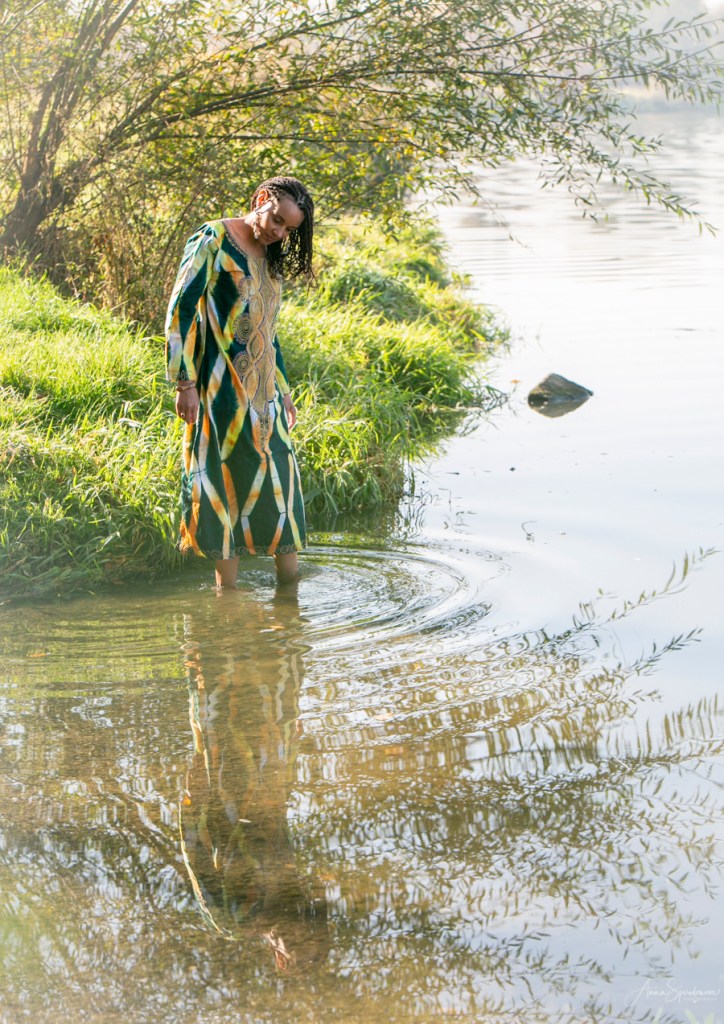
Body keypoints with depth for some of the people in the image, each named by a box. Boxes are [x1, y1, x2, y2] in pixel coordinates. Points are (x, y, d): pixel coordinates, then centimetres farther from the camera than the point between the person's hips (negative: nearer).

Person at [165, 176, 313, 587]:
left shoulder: (271, 259, 17)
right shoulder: (214, 240, -6)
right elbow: (180, 310, -11)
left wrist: (284, 391, 23)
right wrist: (185, 382, -17)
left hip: (264, 391, 7)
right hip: (222, 388, -7)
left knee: (278, 480, 5)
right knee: (226, 479, -4)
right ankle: (229, 592, 1)